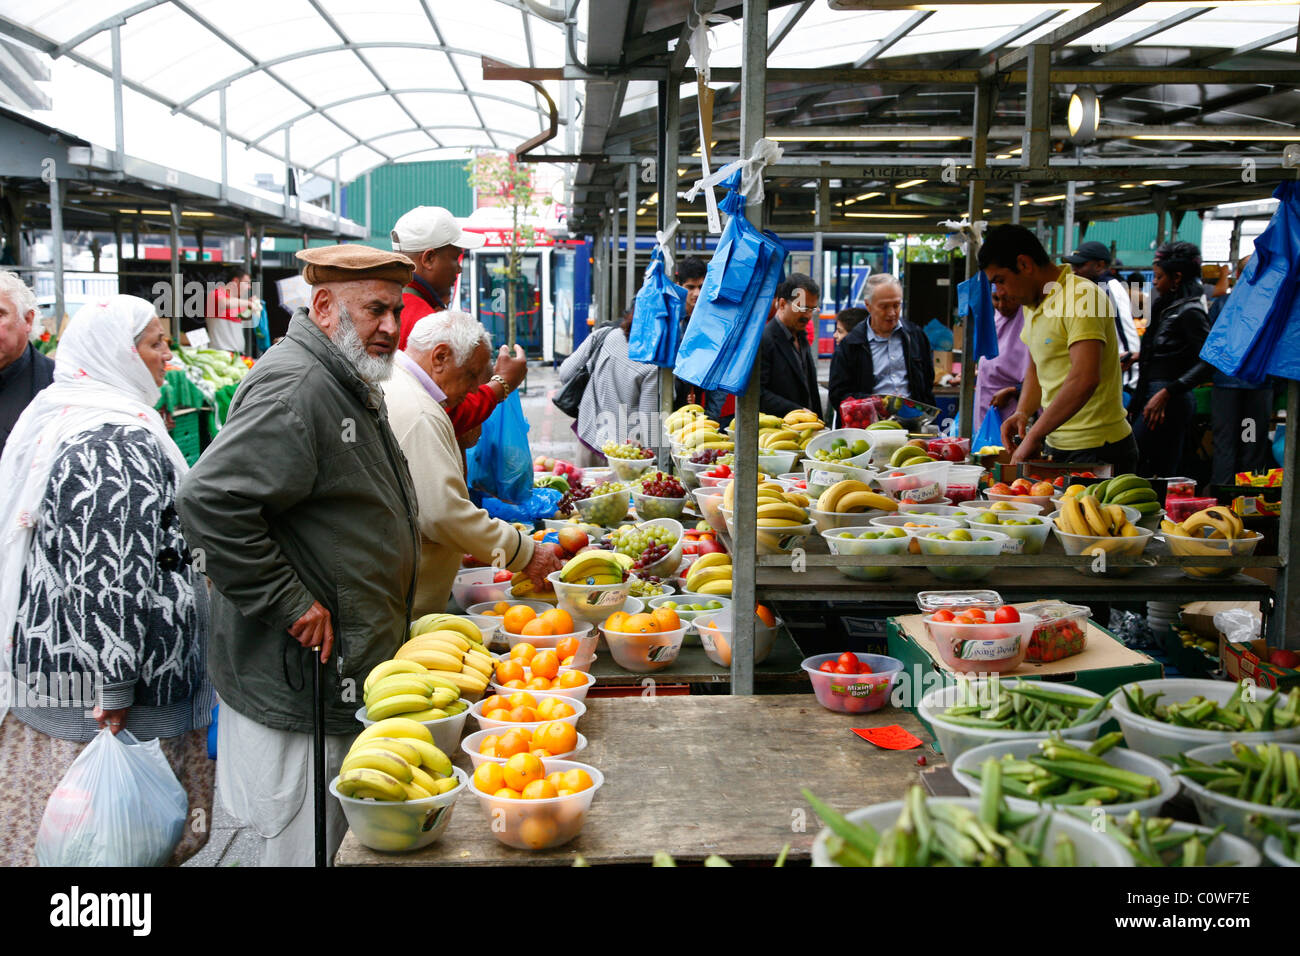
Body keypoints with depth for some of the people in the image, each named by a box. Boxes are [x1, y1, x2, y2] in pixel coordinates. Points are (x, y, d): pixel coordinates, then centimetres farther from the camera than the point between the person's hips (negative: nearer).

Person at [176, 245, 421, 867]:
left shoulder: (353, 385, 15)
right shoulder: (293, 385, -19)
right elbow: (209, 502, -29)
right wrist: (290, 604, -24)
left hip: (352, 674, 10)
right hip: (301, 681, -10)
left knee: (346, 839, 19)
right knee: (307, 844, 1)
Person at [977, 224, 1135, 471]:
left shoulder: (1080, 297, -17)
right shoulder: (1032, 304, 12)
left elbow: (1085, 379, -29)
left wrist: (1034, 436, -25)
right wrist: (1023, 412, 6)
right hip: (1056, 445, 8)